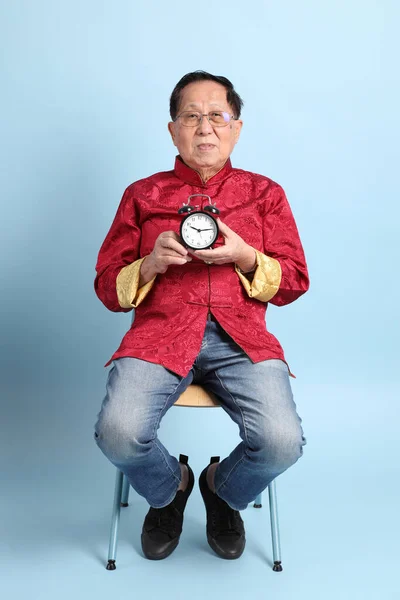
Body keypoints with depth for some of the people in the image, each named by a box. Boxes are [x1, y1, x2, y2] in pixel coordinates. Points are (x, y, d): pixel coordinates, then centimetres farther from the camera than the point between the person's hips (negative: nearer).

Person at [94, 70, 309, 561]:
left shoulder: (264, 193, 15)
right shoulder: (142, 195, 15)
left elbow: (295, 282, 12)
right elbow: (108, 288, 13)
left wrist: (245, 257, -7)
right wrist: (149, 264, -8)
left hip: (240, 336, 1)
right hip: (159, 332, 0)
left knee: (282, 441, -25)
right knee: (117, 432, -27)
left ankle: (223, 491, 14)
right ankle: (169, 488, 12)